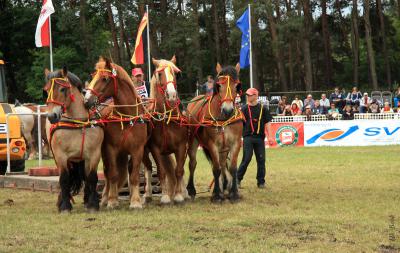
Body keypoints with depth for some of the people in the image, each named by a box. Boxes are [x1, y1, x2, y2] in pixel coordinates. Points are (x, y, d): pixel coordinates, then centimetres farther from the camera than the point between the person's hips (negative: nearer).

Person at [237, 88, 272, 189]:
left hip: (260, 137, 1)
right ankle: (238, 179, 3)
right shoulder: (244, 108, 5)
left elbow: (267, 123, 5)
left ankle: (261, 181, 11)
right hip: (248, 137, -1)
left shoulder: (263, 108, 5)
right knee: (246, 159, -7)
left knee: (261, 159, 3)